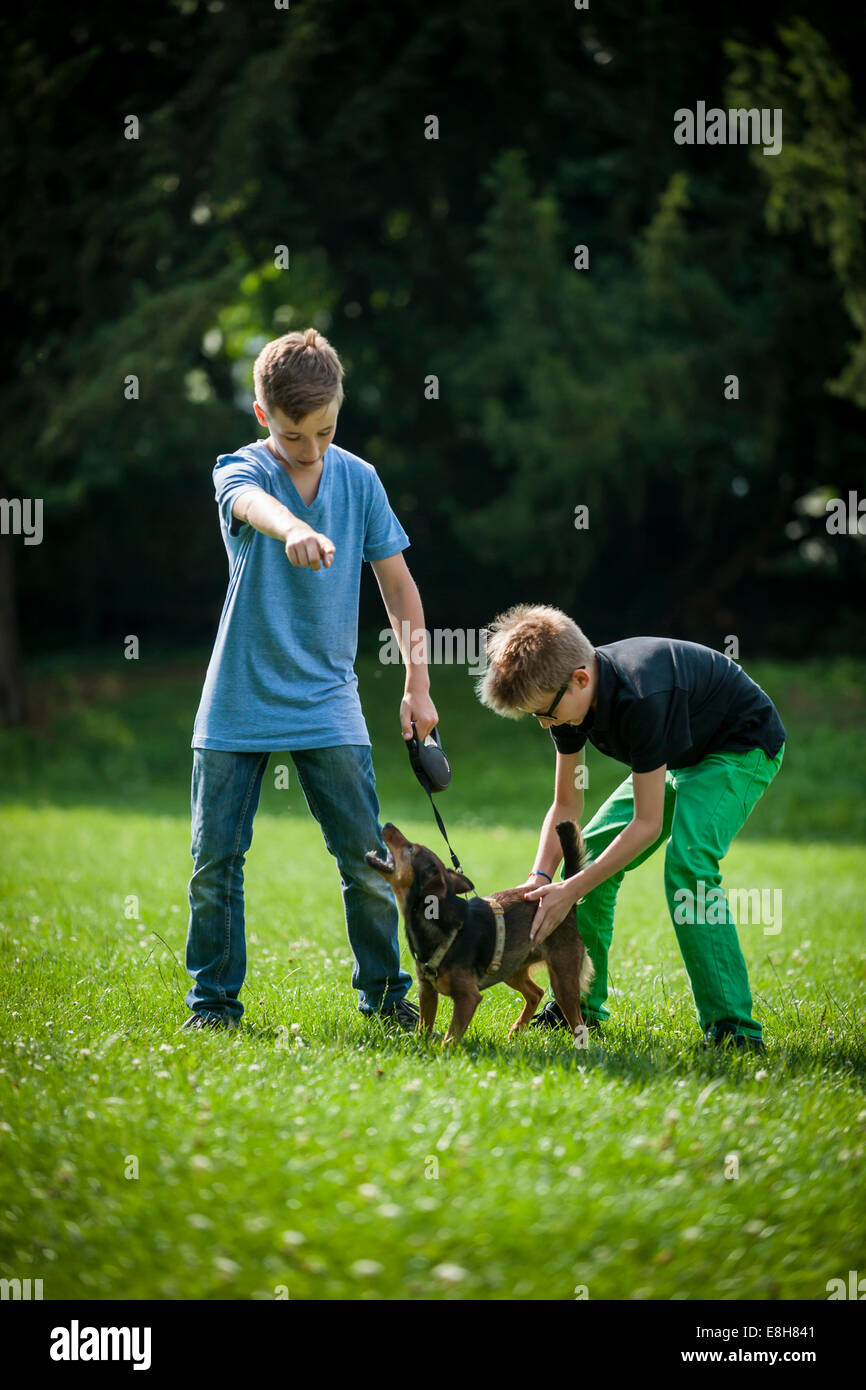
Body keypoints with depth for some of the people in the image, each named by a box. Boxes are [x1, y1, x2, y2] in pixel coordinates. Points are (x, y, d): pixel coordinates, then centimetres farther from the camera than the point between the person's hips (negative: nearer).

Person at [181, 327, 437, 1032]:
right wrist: (293, 529, -57)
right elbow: (253, 504, -33)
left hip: (328, 703, 2)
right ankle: (214, 1000, 16)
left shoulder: (359, 479, 3)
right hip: (238, 704, -2)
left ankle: (385, 992, 15)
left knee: (369, 861, -1)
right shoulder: (241, 470, -7)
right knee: (215, 860, 1)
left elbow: (398, 584, 9)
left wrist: (418, 686, 6)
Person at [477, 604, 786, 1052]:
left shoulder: (638, 699, -39)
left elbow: (647, 824, -32)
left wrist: (570, 891, -32)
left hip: (743, 748, -9)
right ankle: (579, 1007, 14)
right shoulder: (567, 694, -14)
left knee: (688, 862, -29)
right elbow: (567, 804, -4)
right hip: (680, 753, 9)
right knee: (590, 853, 3)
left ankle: (732, 1027, -27)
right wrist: (541, 877, -20)